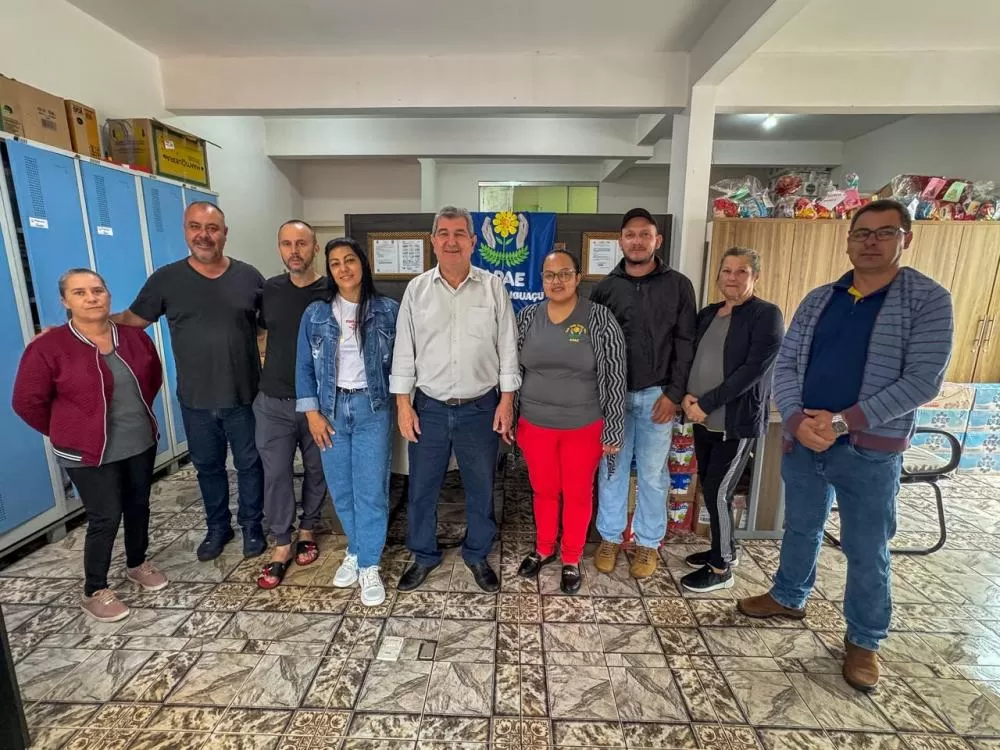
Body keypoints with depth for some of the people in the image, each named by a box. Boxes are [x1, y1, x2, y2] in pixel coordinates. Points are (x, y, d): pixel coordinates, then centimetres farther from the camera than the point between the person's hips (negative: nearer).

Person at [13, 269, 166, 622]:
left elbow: (154, 377, 14)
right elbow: (27, 402, -7)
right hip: (90, 454, -4)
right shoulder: (48, 347, -14)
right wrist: (69, 433, 0)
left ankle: (137, 564, 39)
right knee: (105, 518, 2)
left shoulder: (134, 336, -2)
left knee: (138, 506, 17)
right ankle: (94, 592, 22)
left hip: (141, 443, 5)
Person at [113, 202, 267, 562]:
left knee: (249, 464, 12)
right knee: (208, 466, 17)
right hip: (195, 400, 1)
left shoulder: (248, 276, -3)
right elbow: (133, 319, 5)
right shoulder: (166, 278, -2)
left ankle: (252, 526, 32)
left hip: (244, 396, -1)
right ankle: (218, 527, 37)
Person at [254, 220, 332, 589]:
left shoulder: (333, 292, -7)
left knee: (316, 470, 13)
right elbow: (263, 332, 15)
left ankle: (307, 530, 35)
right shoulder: (269, 290, 2)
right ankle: (282, 545, 22)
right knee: (275, 473, 6)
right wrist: (268, 376, 10)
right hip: (273, 401, 2)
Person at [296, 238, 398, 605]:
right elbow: (304, 366, 3)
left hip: (372, 408, -2)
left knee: (371, 489, 2)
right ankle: (355, 551, 34)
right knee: (341, 488, 13)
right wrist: (312, 412, -2)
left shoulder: (388, 310, -3)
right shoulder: (316, 313, 1)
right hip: (331, 408, 2)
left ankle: (369, 565, 17)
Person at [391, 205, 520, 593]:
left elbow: (507, 347, 0)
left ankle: (477, 554, 37)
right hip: (429, 408, 1)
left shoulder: (493, 287, -2)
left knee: (481, 488, 14)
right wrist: (403, 404, -1)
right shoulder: (417, 289, 2)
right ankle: (424, 555, 36)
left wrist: (506, 401, -4)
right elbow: (404, 349, 3)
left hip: (481, 408, -1)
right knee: (422, 488, 13)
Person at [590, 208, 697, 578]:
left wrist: (674, 393, -8)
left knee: (652, 472, 9)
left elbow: (685, 343, -1)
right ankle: (610, 537, 26)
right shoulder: (606, 287, 4)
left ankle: (648, 542, 26)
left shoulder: (678, 285, 2)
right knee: (612, 468, 9)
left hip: (656, 394, -1)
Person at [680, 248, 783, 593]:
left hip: (737, 421, -6)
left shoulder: (766, 315, -9)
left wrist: (706, 403, -20)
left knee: (717, 493, -1)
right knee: (709, 488, 15)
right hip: (704, 419, 7)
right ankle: (723, 550, 35)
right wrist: (686, 395, -8)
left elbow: (753, 369, -18)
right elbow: (691, 358, 11)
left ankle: (721, 568, 17)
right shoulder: (707, 314, 11)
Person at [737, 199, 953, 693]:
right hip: (802, 441, 4)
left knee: (867, 551, 10)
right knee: (800, 529, 20)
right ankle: (788, 598, 42)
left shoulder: (928, 300, -5)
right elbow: (785, 365, 1)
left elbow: (923, 379, -14)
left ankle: (864, 640, 31)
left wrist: (843, 421, -20)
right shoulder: (817, 300, 5)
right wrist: (798, 420, -16)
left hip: (870, 452, -3)